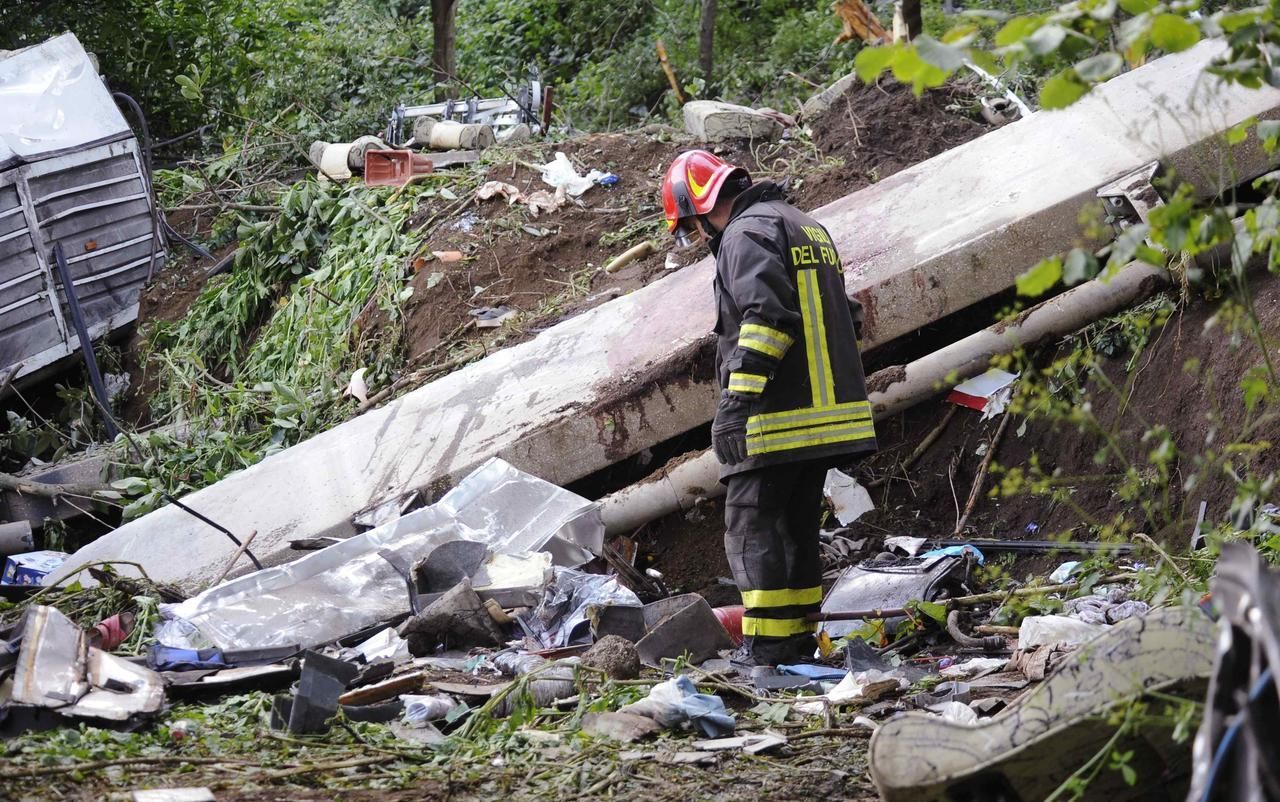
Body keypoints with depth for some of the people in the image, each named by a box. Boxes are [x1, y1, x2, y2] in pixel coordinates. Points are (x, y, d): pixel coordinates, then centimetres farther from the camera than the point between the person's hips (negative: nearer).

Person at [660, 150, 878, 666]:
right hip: (829, 411, 9)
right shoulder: (807, 227, 22)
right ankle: (799, 638, 19)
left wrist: (737, 402, -24)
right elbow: (844, 318, 25)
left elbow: (767, 318, -23)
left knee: (752, 526, -4)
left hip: (776, 418, -9)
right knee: (797, 525, 15)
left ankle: (767, 646, -6)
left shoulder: (747, 234, -10)